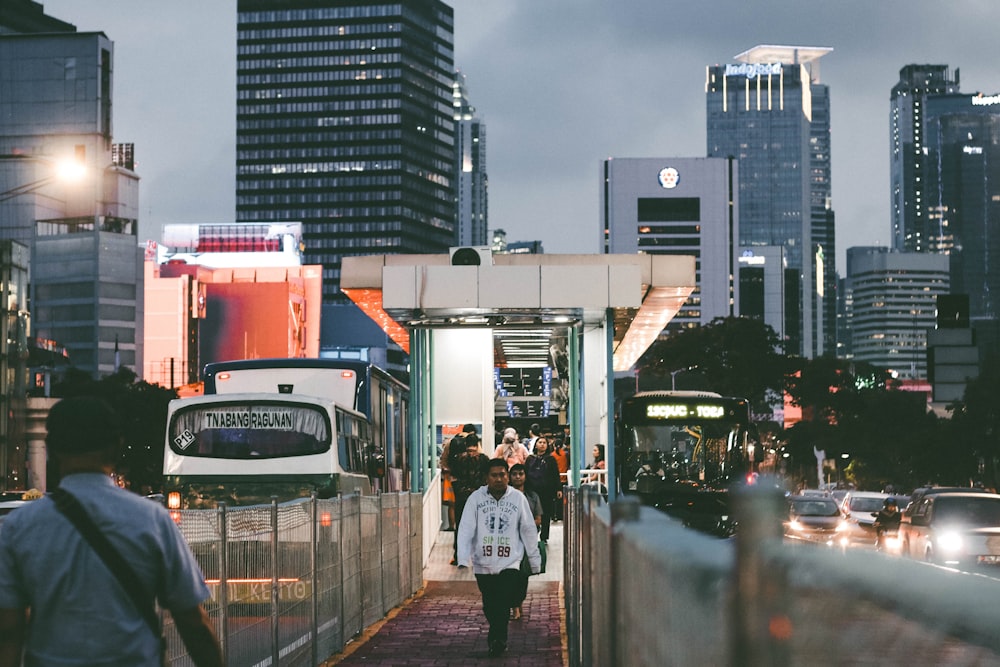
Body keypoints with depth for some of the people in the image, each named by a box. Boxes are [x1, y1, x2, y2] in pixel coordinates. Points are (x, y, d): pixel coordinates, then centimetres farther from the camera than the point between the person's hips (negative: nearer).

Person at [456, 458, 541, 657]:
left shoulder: (518, 498, 1)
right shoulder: (476, 498, -2)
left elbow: (529, 531, 8)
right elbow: (465, 530, -5)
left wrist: (535, 560, 12)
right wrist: (463, 559, -15)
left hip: (509, 563, -1)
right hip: (483, 564, 1)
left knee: (503, 605, -13)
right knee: (489, 607, 10)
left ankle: (497, 639, -8)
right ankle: (498, 639, 29)